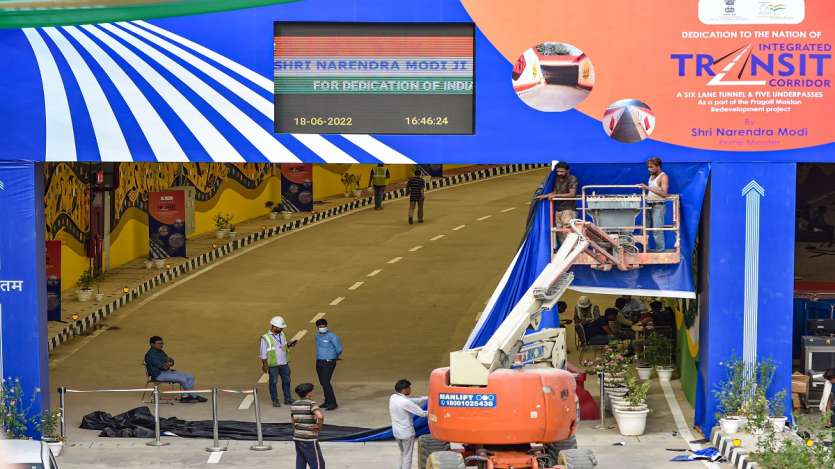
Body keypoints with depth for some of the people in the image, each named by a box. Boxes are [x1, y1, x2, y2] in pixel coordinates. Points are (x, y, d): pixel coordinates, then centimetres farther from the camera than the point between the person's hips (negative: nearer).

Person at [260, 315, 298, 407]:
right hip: (273, 365, -6)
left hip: (284, 363, 6)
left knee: (286, 381, 10)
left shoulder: (282, 335, 8)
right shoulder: (266, 338, -11)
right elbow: (263, 353, -8)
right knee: (273, 382, 3)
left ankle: (287, 399, 21)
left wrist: (289, 344, -2)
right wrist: (264, 364, -10)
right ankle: (275, 400, 13)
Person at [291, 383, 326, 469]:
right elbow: (320, 416, -31)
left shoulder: (294, 404, 7)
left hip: (297, 438, 7)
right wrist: (319, 426, -13)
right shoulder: (311, 404, -15)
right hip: (310, 439, -7)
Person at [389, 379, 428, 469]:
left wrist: (427, 398, 4)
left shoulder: (393, 398, -1)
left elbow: (412, 401, 7)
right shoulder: (405, 402, -25)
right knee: (407, 455, 4)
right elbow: (422, 413, -20)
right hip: (407, 432, -8)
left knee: (403, 453, 23)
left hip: (396, 431, 8)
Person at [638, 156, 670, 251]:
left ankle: (660, 250, 0)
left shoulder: (663, 177, -10)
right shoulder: (652, 176, 15)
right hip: (649, 205, 8)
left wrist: (649, 188, -23)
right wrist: (645, 188, 9)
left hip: (658, 206, -8)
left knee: (657, 231, -7)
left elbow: (664, 193, -20)